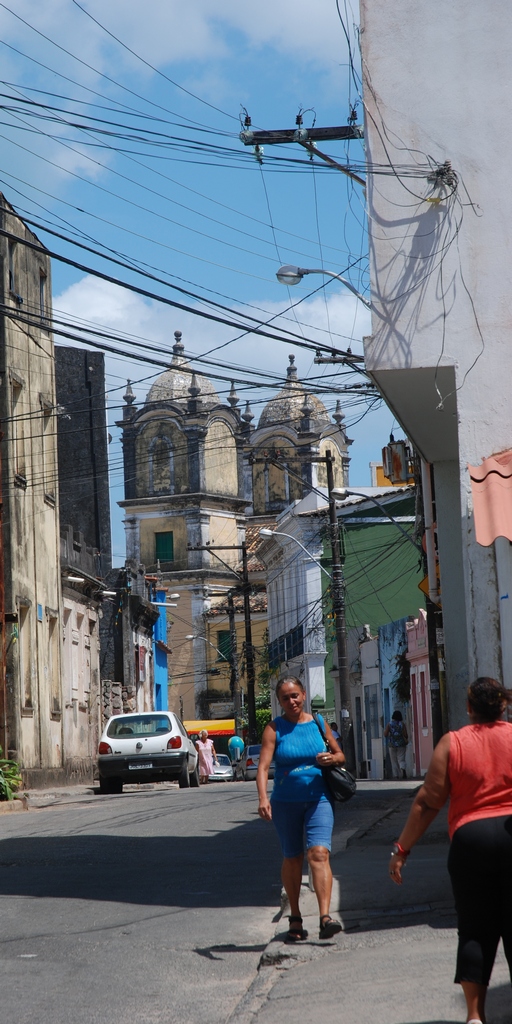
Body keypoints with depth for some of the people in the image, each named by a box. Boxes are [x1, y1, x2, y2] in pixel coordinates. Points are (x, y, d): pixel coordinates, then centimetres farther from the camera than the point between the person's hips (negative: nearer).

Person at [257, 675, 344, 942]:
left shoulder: (318, 723, 5)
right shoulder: (274, 729, -2)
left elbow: (340, 755, 16)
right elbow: (263, 765, -13)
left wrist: (331, 759, -8)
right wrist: (263, 798, -28)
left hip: (319, 799, 0)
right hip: (285, 802, 0)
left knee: (319, 852, -17)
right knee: (292, 858, 9)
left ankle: (325, 917, -25)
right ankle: (295, 919, 24)